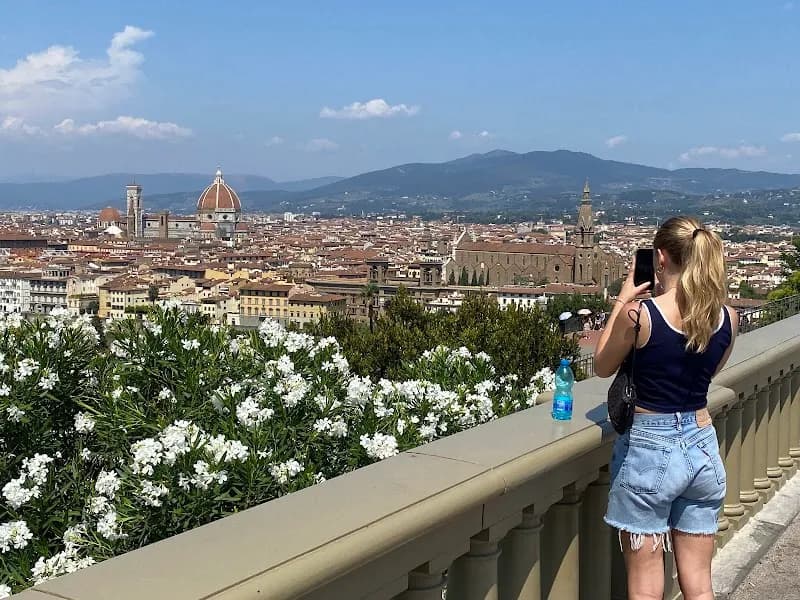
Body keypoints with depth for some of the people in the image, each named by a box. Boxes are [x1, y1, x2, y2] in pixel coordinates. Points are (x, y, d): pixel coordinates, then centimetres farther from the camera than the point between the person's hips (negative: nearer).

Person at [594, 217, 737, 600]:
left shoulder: (640, 313, -17)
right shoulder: (727, 318, -3)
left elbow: (602, 367, 0)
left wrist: (622, 302, 5)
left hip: (650, 450, -4)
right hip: (703, 449, 5)